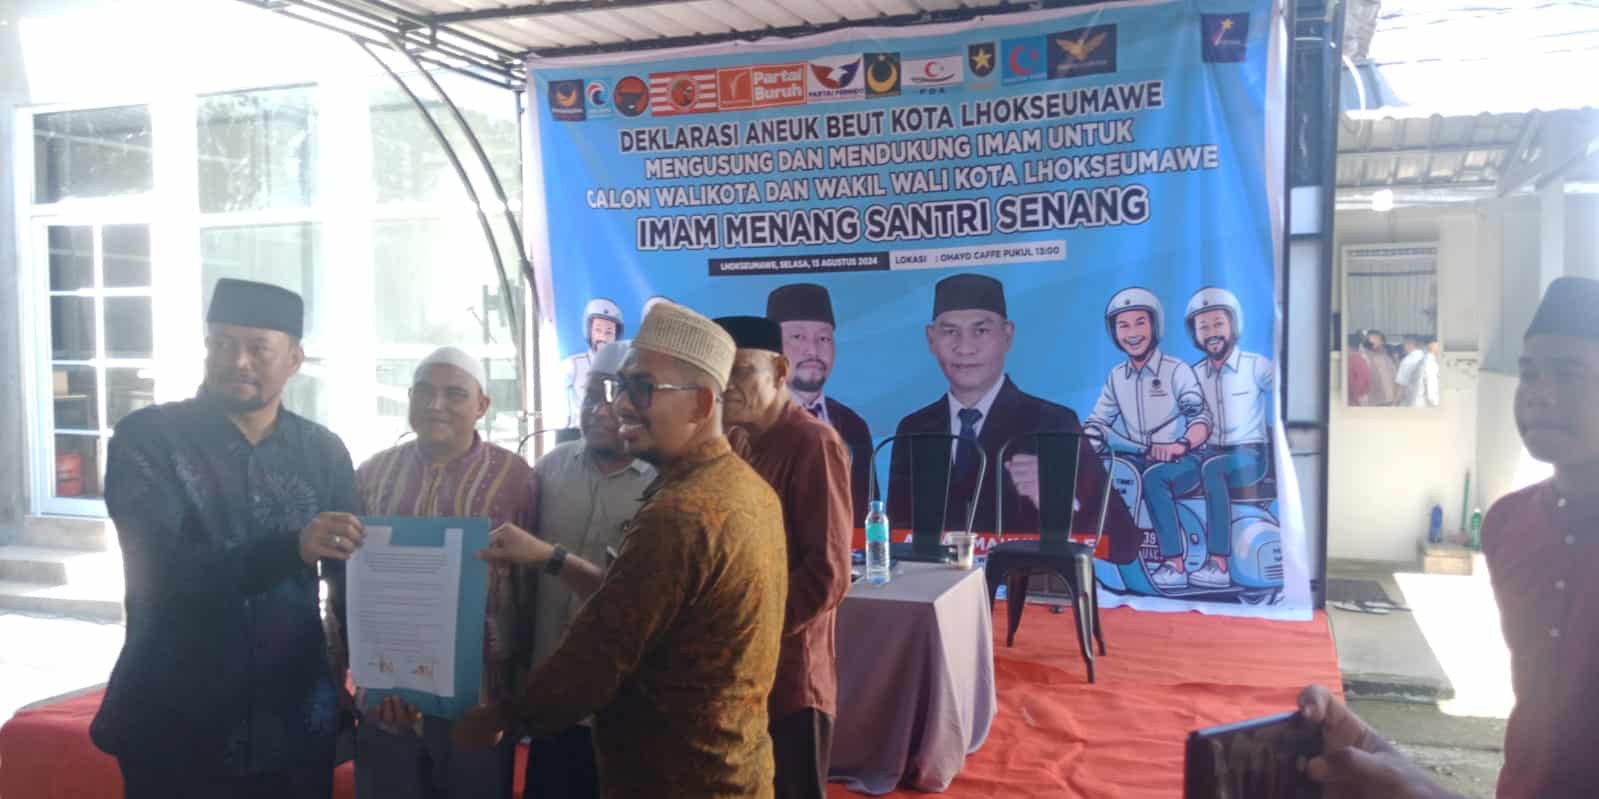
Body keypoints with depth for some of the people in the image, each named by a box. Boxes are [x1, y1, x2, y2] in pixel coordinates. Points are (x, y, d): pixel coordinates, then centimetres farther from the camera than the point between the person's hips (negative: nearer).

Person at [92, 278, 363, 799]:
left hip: (295, 724, 2)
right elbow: (162, 570, -18)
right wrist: (292, 547, -31)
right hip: (174, 724, -2)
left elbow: (353, 575, 6)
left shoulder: (323, 452, 1)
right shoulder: (148, 437, -6)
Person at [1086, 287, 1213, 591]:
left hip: (1182, 460, -4)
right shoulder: (1116, 376, 13)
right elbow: (1098, 421, 12)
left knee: (1153, 477, -37)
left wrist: (1182, 444, -33)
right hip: (1138, 460, 5)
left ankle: (1175, 564, -33)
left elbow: (1202, 418, -12)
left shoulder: (1177, 370, -2)